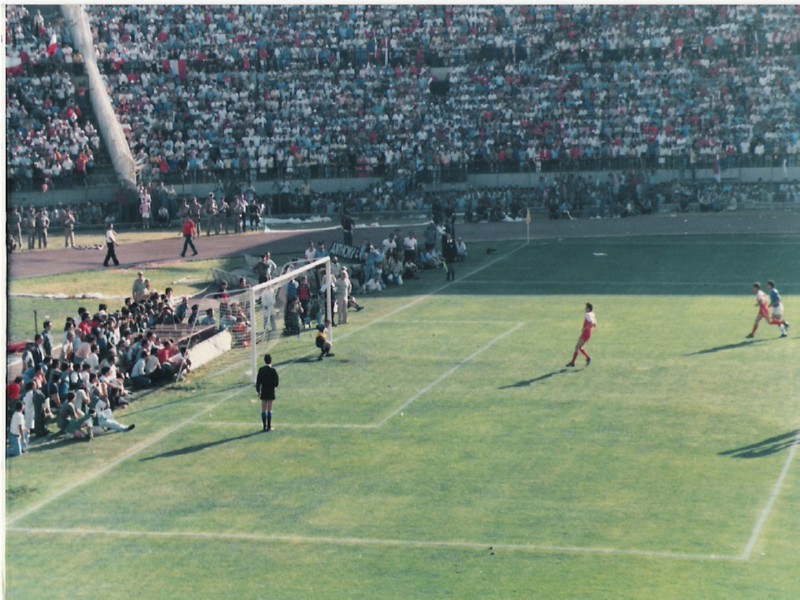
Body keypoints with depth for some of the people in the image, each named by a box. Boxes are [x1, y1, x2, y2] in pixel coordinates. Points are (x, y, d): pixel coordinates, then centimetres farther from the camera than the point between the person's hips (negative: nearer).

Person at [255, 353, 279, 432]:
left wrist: (258, 391, 6)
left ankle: (264, 426, 8)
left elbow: (258, 381, -4)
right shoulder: (273, 370, -10)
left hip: (263, 392, 1)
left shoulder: (261, 370, -5)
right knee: (269, 410, 3)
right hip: (271, 392, -1)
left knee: (263, 410, 8)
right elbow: (276, 383, -10)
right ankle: (269, 426, 2)